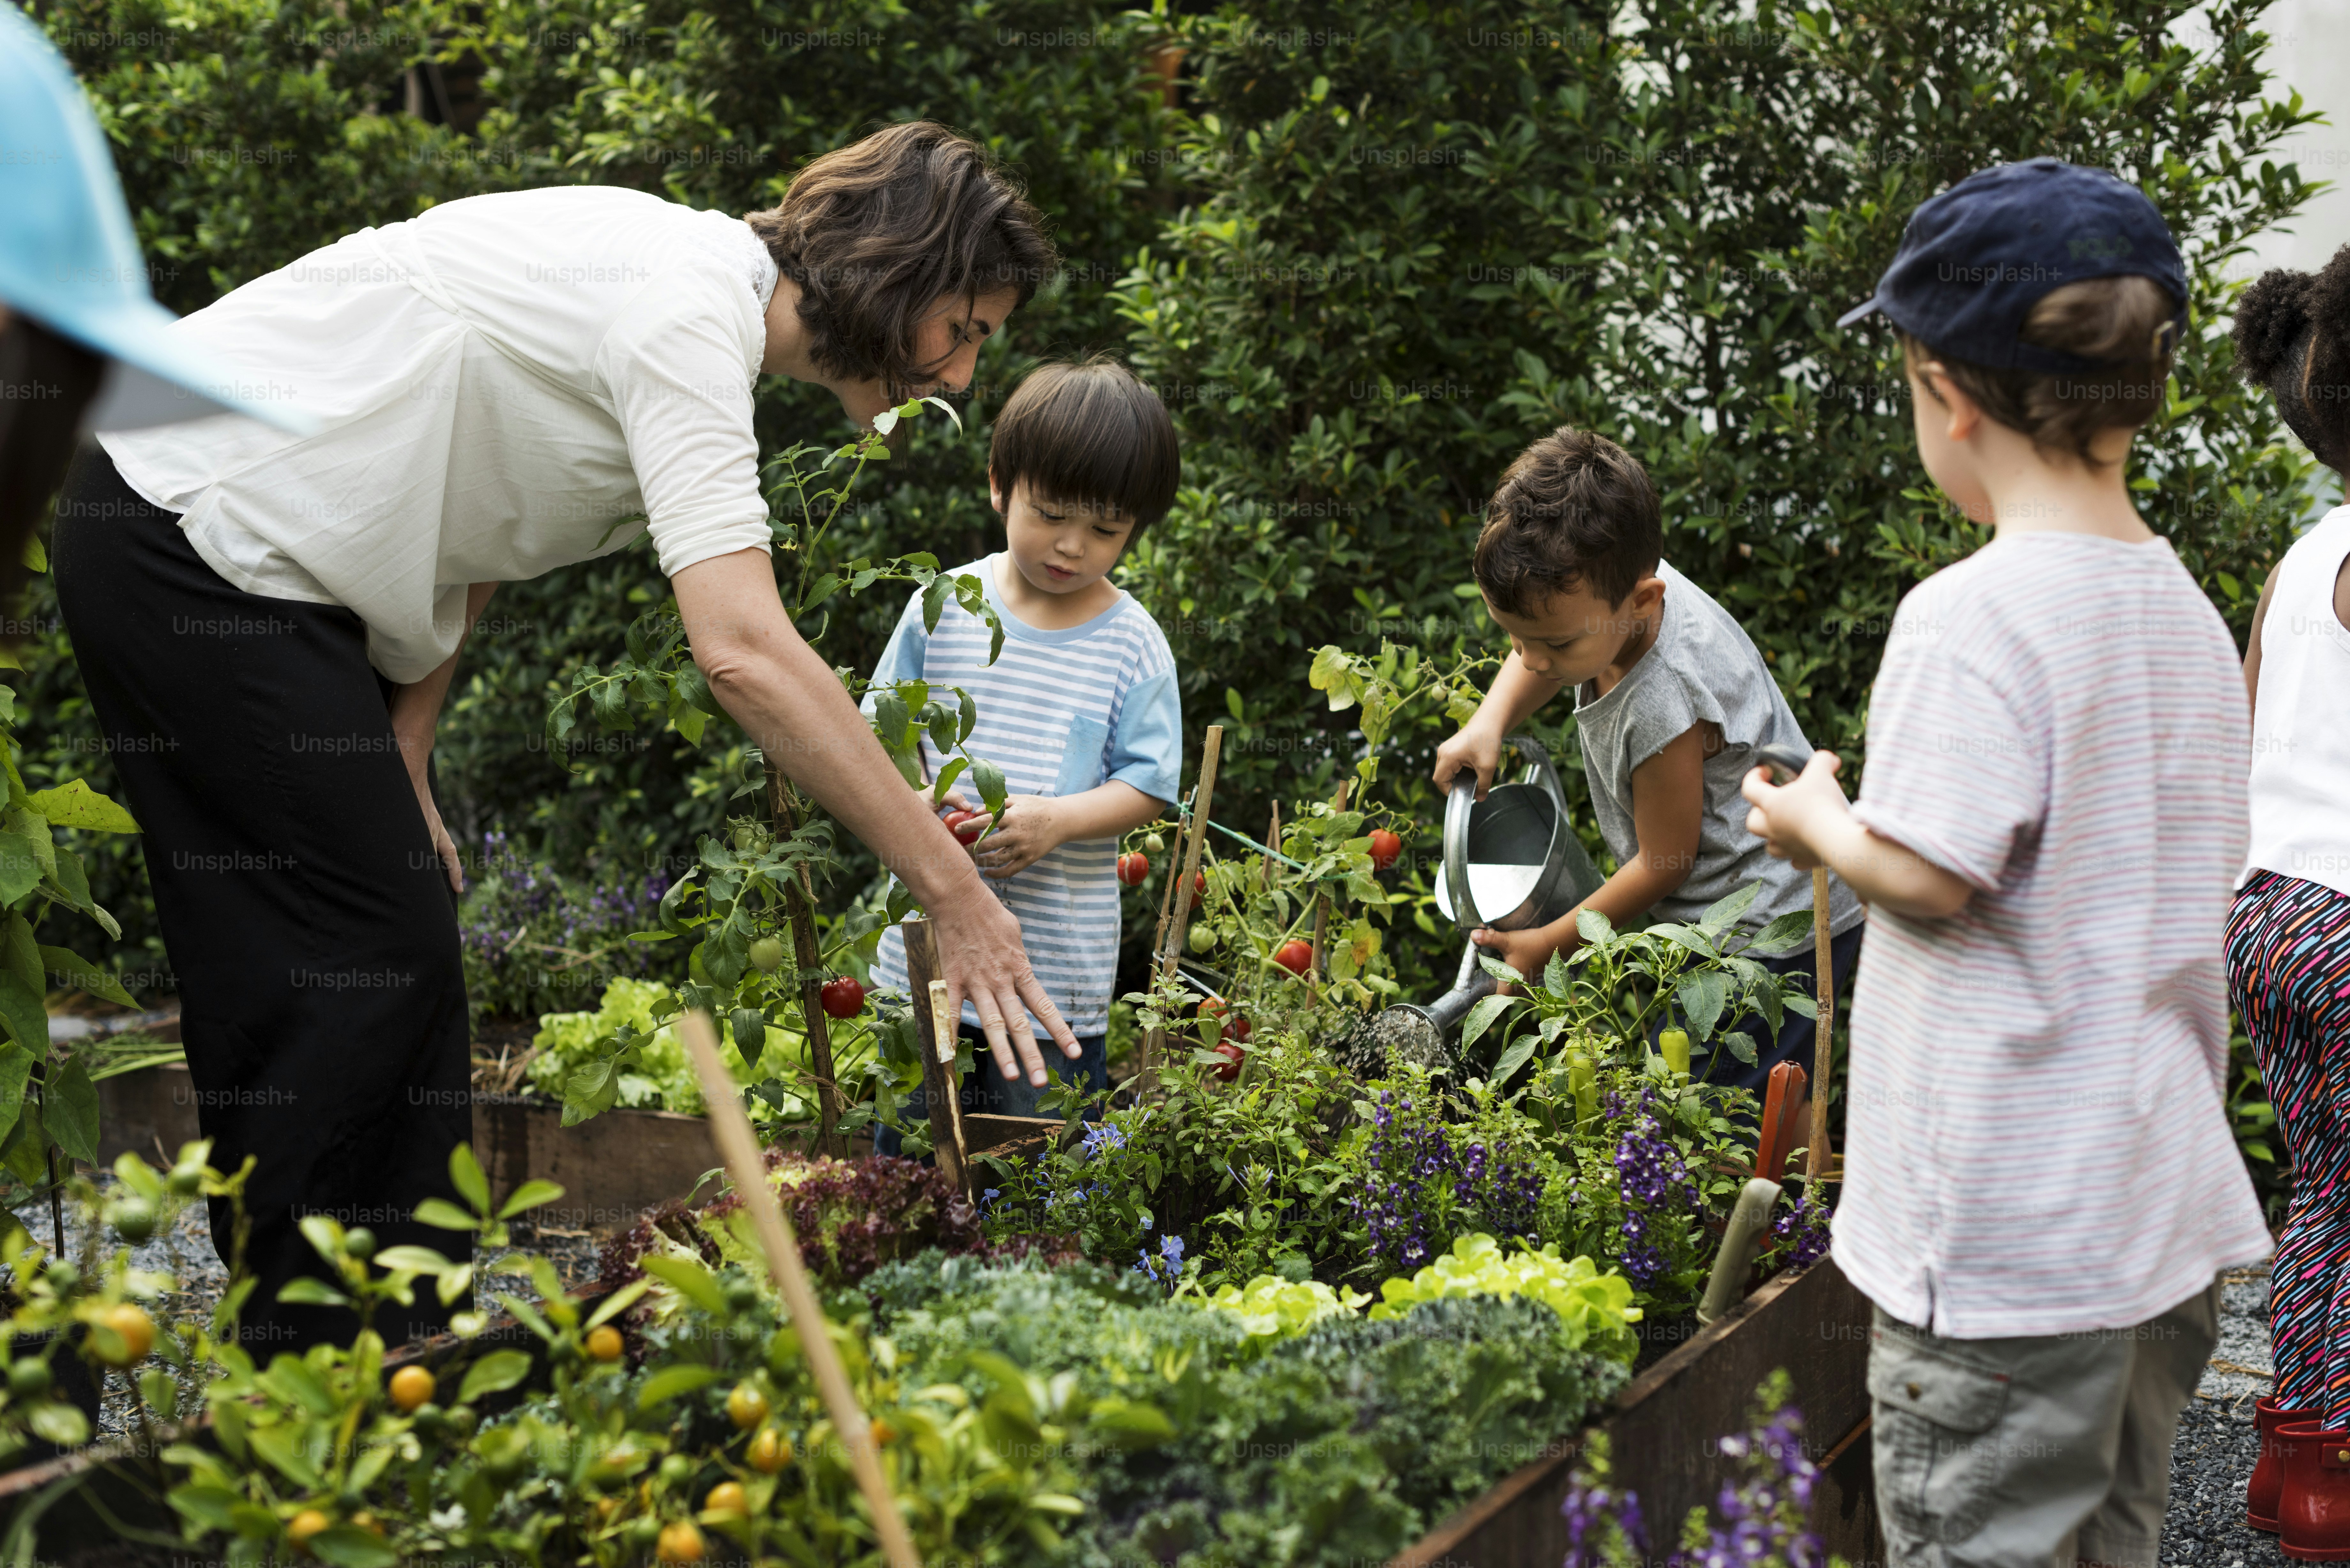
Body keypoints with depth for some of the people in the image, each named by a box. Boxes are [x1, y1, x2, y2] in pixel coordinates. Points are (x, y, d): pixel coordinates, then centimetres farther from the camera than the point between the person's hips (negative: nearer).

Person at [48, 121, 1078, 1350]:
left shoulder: (694, 295, 9)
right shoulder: (691, 309, -22)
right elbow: (742, 650, -34)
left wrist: (398, 760, 8)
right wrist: (953, 891, -33)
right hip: (187, 532, -10)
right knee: (367, 948, -9)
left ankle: (396, 1346, 17)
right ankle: (307, 1337, 0)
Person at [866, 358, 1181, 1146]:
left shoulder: (1132, 645, -3)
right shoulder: (945, 607, 2)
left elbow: (1148, 784, -3)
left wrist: (1057, 820, -20)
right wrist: (912, 797, -11)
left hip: (1059, 964, -1)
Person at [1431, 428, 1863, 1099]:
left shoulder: (1663, 707, -32)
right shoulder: (1614, 587, -8)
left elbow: (1665, 862, -17)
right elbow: (1534, 654, 17)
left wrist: (1548, 945, -5)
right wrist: (1489, 723, -3)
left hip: (1771, 940, -10)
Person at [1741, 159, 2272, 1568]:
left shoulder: (1972, 615, -17)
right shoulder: (2189, 613, 8)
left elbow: (1931, 874, -21)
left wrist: (1816, 821, -1)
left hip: (2008, 1227, -8)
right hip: (2170, 1207, 8)